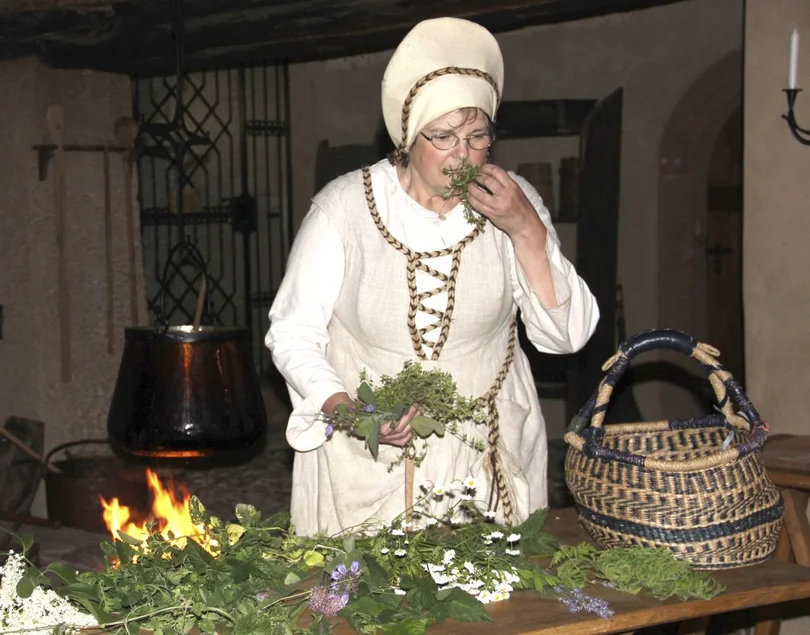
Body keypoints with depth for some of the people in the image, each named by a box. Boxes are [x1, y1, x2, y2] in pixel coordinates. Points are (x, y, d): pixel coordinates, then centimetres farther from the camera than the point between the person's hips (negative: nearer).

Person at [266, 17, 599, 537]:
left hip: (488, 454, 2)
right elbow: (293, 333, -6)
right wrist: (348, 410, -22)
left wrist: (527, 231, -19)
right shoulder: (344, 207, -11)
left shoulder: (511, 202, -4)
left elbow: (567, 336, -7)